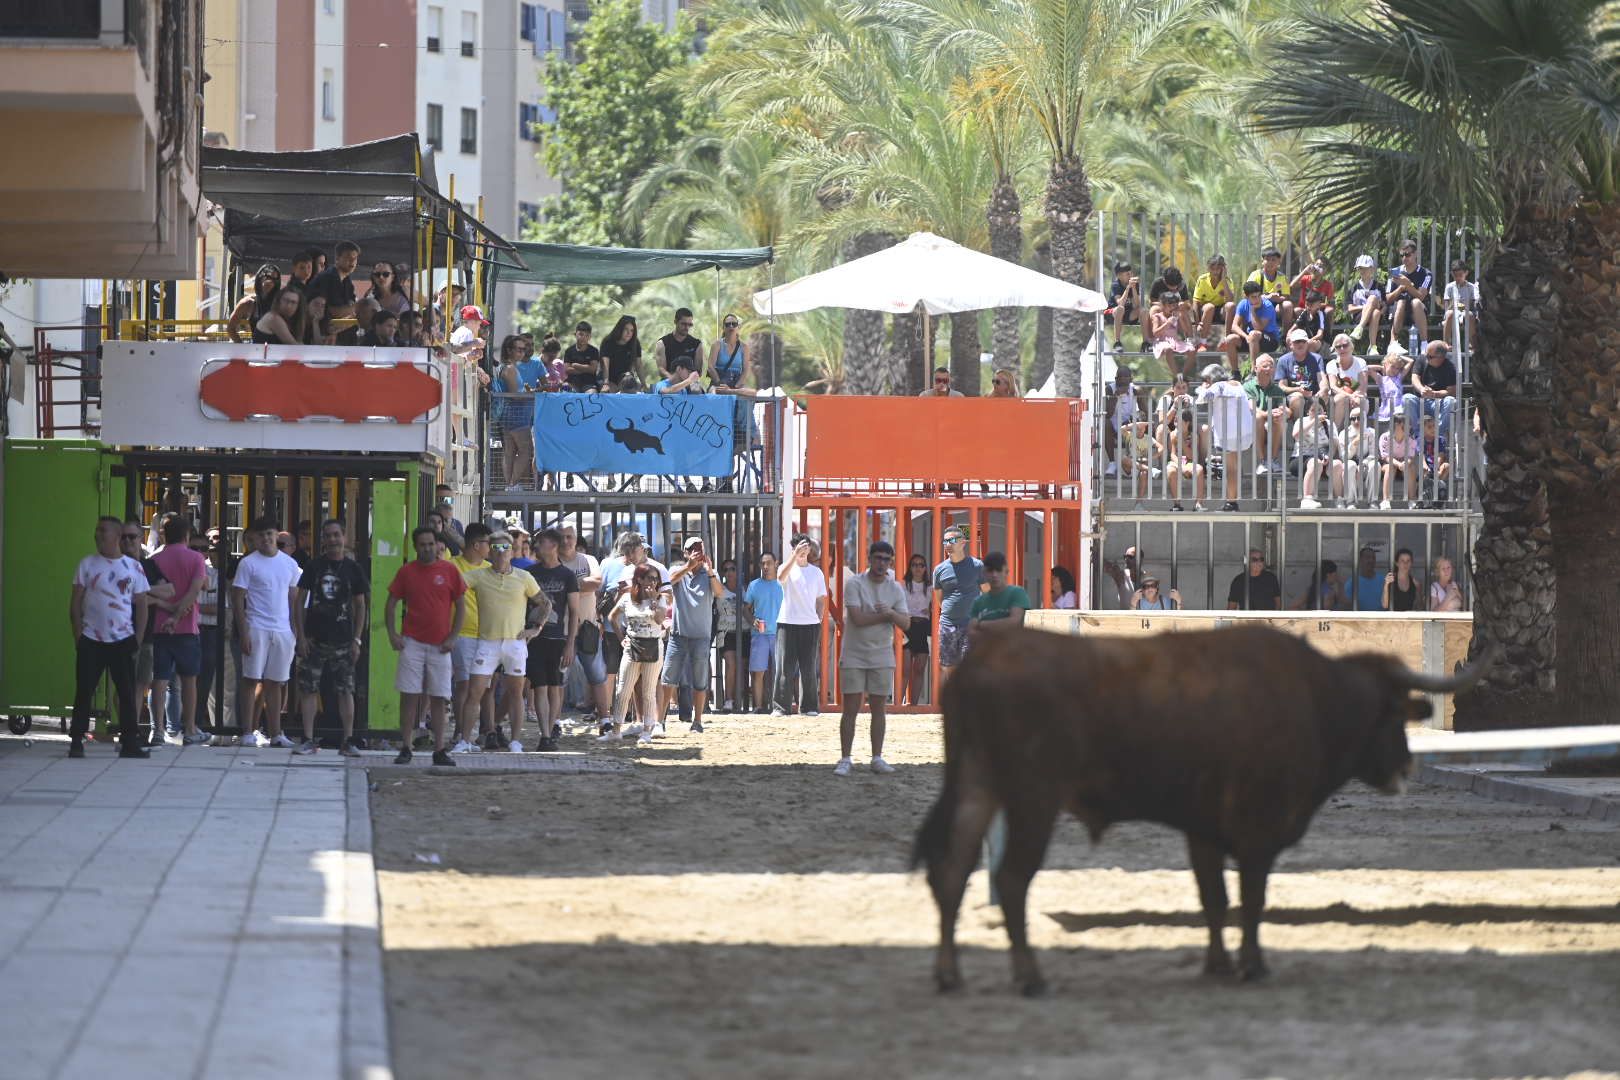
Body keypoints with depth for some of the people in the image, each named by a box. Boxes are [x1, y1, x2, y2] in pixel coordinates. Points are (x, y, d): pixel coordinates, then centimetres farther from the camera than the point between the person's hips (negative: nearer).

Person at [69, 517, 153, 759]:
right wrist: (78, 636, -4)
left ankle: (130, 742, 6)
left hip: (123, 640, 0)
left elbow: (141, 605, 6)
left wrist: (138, 640, -1)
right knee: (84, 691, 0)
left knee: (127, 693, 1)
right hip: (91, 641, 0)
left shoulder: (134, 567, 3)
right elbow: (76, 602, 3)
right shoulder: (87, 564, 3)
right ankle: (76, 741, 6)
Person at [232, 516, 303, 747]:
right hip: (257, 629, -4)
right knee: (253, 680, -3)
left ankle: (275, 734, 8)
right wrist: (243, 632, -11)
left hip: (283, 630, 4)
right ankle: (248, 732, 0)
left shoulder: (289, 564, 12)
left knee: (275, 683, 6)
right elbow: (237, 599, -4)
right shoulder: (248, 563, -2)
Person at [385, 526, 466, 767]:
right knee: (409, 696, -3)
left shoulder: (449, 571, 2)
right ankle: (405, 749, 1)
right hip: (412, 643, 0)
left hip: (440, 645, 0)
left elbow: (461, 606, 6)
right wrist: (392, 634, -4)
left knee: (438, 699, 2)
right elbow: (391, 604, 7)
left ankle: (439, 750, 6)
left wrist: (453, 637, -3)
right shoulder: (406, 572, 3)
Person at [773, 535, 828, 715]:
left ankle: (809, 706, 10)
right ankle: (781, 706, -2)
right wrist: (795, 555, -31)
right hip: (787, 623, -2)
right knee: (785, 667, -5)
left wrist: (819, 620, 3)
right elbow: (781, 576, -23)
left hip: (810, 625, 2)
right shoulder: (788, 567, 2)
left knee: (810, 668, 3)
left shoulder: (816, 572, 11)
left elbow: (821, 599, 15)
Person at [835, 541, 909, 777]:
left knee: (878, 709, 6)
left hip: (882, 657, 4)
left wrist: (892, 613, -22)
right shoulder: (854, 584, -8)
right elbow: (858, 618, -18)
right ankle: (844, 760, 0)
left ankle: (877, 759, 12)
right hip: (854, 657, -4)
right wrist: (886, 616, -11)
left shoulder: (896, 589, 4)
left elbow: (905, 623, -2)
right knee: (851, 709, -3)